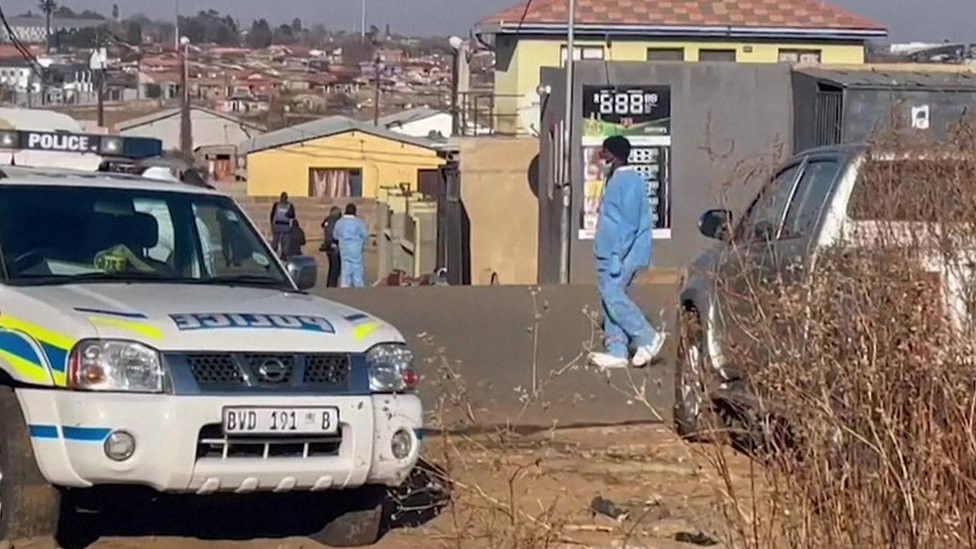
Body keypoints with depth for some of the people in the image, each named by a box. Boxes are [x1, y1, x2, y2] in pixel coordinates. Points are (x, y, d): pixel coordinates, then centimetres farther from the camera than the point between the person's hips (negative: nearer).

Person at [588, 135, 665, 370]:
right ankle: (616, 352, 9)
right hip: (611, 252, 10)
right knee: (612, 298, 8)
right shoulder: (617, 179, 16)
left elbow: (629, 223, -20)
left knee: (613, 296, -11)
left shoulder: (628, 181, -16)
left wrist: (617, 256, -23)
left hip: (620, 252, -10)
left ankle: (647, 338, -3)